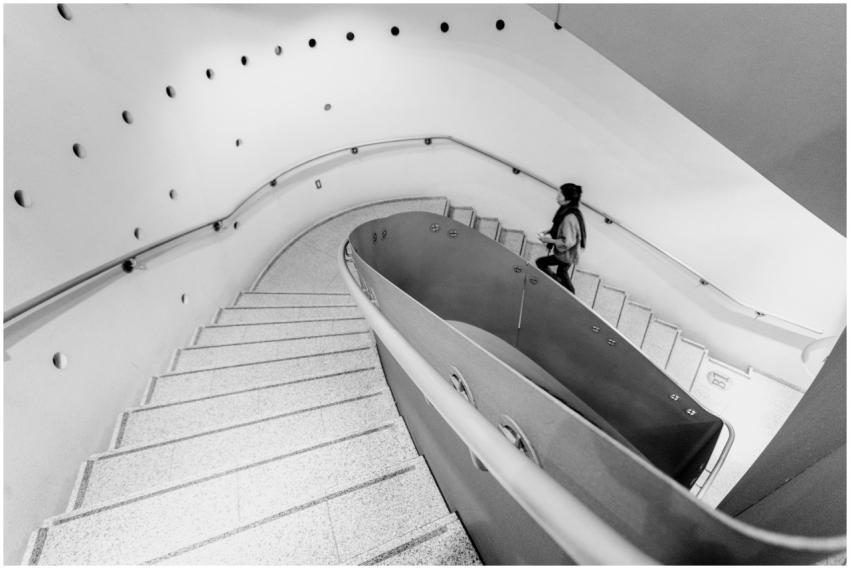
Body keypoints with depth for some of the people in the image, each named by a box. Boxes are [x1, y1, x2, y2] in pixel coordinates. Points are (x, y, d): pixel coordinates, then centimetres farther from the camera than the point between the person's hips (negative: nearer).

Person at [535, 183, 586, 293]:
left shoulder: (570, 218, -33)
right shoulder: (566, 210, -4)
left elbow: (567, 242, -31)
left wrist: (548, 240, -24)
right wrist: (547, 231, 0)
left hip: (566, 255, -9)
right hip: (567, 253, 9)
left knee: (540, 262, 0)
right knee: (562, 272, 26)